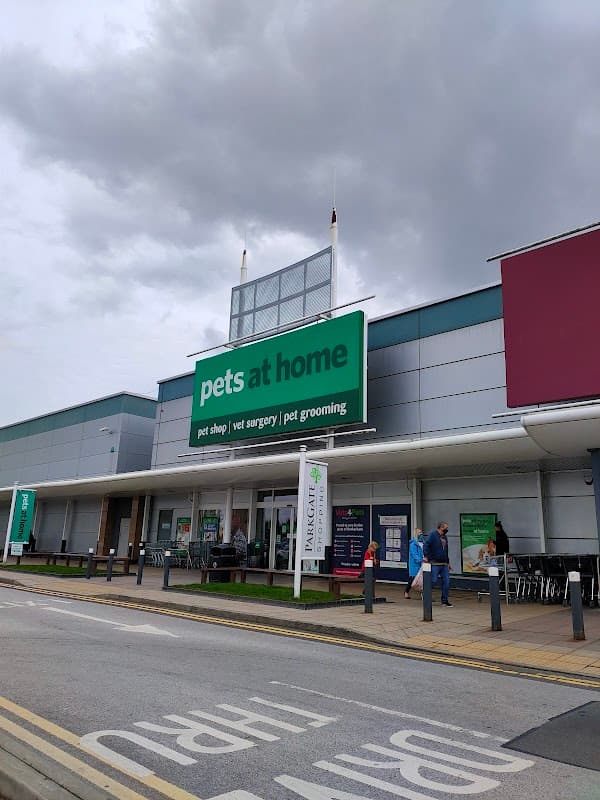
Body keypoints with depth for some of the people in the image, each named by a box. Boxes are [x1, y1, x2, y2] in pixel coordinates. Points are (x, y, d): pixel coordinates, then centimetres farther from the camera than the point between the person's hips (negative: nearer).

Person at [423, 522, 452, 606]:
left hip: (444, 564, 7)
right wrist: (426, 556, -23)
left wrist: (448, 562, 22)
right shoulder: (433, 534, -7)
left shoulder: (444, 537, 17)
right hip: (435, 564, -7)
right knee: (433, 581, -6)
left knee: (446, 581, 4)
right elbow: (426, 545, -16)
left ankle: (445, 600, 14)